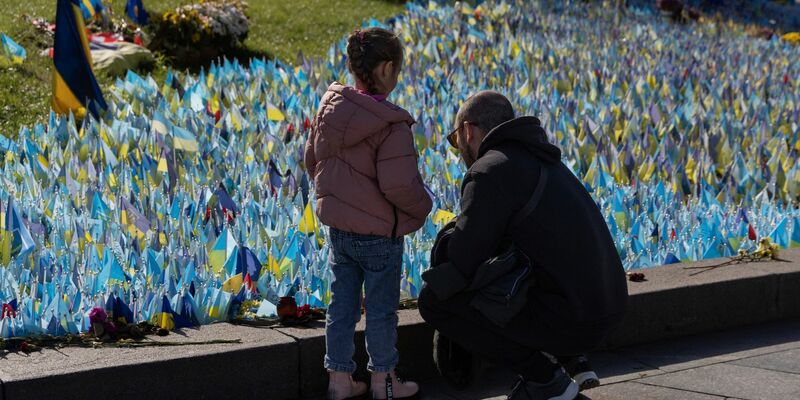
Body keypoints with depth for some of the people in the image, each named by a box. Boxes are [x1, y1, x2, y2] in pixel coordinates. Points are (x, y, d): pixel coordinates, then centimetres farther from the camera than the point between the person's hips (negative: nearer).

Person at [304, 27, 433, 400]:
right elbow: (400, 186, -25)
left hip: (338, 227, 6)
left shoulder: (329, 109, -2)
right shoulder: (391, 127, -23)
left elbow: (313, 159, 11)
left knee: (342, 304, 15)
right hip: (378, 233, -6)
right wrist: (423, 206, -5)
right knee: (381, 309, 9)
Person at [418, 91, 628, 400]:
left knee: (433, 301, -2)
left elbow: (463, 262, -12)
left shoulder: (489, 170, -10)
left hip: (563, 319, -9)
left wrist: (434, 286, 9)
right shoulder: (541, 161, 19)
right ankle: (570, 358, 18)